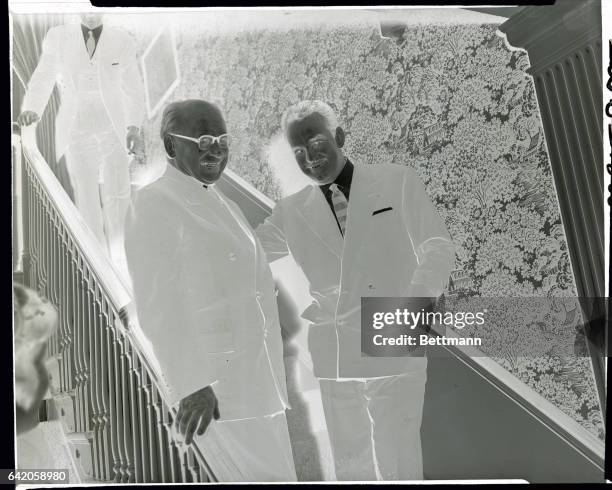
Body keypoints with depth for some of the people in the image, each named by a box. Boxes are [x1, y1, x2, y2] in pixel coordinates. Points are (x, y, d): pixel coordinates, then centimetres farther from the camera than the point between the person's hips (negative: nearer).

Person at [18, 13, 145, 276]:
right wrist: (31, 109, -14)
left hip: (113, 133, 0)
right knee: (87, 202, 2)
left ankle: (121, 262, 7)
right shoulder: (58, 37, 6)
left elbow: (134, 90, 8)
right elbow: (42, 79, 5)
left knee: (117, 200, -7)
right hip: (76, 134, 1)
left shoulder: (122, 42, 6)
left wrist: (134, 127, -5)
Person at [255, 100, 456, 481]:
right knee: (350, 462, 12)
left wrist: (421, 297, -15)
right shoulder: (292, 212, 7)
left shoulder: (398, 182, 3)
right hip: (334, 357, 2)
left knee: (397, 462, 0)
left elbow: (437, 247, 1)